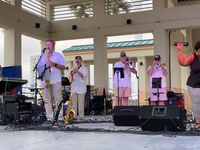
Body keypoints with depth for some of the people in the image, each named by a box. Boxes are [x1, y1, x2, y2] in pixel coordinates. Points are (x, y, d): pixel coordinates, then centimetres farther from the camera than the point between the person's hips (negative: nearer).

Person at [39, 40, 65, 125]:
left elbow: (63, 67, 2)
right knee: (47, 100, -1)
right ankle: (49, 118, 2)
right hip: (45, 81, 3)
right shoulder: (42, 56, 21)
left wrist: (54, 64, -11)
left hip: (56, 81, -3)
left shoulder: (58, 55, 11)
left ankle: (60, 118, -4)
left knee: (57, 99, -6)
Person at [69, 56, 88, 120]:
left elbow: (83, 76, -10)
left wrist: (77, 71, -21)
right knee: (74, 103, 3)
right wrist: (72, 74, -9)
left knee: (81, 103, -5)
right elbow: (70, 77, 13)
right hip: (74, 88, 4)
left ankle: (81, 116, -2)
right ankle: (74, 115, 8)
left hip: (81, 88, -4)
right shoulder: (73, 68, 18)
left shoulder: (84, 68, 5)